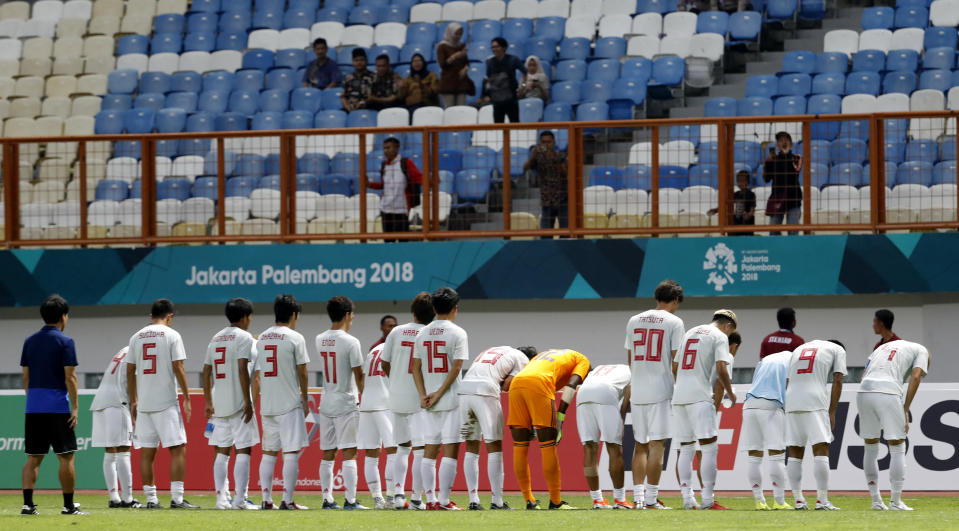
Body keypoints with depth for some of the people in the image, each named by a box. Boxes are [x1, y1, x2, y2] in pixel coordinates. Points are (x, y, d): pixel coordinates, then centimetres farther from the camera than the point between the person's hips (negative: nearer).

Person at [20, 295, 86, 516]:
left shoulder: (30, 341, 11)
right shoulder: (65, 341, -6)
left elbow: (26, 377, 13)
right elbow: (69, 377, -10)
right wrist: (75, 406, -8)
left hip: (33, 407, 5)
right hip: (57, 406, -5)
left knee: (33, 457, 7)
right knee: (66, 456, 1)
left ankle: (27, 503, -1)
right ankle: (68, 505, 1)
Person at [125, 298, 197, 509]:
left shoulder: (136, 337, 10)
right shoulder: (171, 335, -3)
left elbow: (130, 371, 11)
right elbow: (178, 368, -9)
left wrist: (133, 401, 18)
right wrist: (187, 398, -5)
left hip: (143, 403, 5)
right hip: (166, 402, -5)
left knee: (147, 452, 7)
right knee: (178, 449, -3)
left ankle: (151, 499, 8)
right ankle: (177, 498, -10)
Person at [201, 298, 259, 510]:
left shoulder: (216, 338, 15)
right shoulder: (243, 337, -7)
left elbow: (207, 372, 14)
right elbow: (242, 369, -16)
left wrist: (208, 402, 18)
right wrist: (247, 402, -16)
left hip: (219, 403, 7)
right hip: (238, 402, -7)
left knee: (222, 451, 10)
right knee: (243, 449, -5)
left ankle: (221, 498, 9)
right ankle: (240, 499, -11)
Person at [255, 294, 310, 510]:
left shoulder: (261, 338, 10)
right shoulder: (295, 338, -7)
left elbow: (257, 373, 11)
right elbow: (301, 371, -6)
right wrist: (305, 398, 6)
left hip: (267, 404, 6)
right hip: (290, 403, -6)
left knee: (268, 452, 10)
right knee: (291, 452, -4)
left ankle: (266, 500, 9)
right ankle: (287, 501, -9)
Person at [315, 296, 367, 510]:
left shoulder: (320, 340, 4)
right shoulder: (350, 342, -13)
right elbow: (359, 374, -9)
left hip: (326, 403, 6)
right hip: (346, 403, -6)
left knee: (328, 454, 9)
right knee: (349, 453, -5)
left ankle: (327, 499, 10)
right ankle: (350, 500, -8)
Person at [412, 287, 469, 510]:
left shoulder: (422, 334, 9)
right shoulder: (457, 333, -7)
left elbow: (416, 368, 5)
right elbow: (456, 368, -13)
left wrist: (423, 395, 0)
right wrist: (438, 394, -11)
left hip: (429, 402, 5)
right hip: (451, 400, -5)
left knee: (430, 450, 9)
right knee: (450, 450, -3)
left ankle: (430, 499, 9)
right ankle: (444, 501, -8)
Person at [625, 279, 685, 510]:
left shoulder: (634, 321, 12)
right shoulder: (673, 322, -4)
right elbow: (676, 361, -7)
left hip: (637, 392, 5)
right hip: (661, 391, -5)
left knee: (640, 444, 11)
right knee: (657, 444, -4)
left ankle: (638, 497, 6)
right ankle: (651, 499, -7)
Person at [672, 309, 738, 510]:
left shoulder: (690, 333, 22)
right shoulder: (720, 337, 0)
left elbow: (674, 367, 23)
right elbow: (721, 369, -12)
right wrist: (730, 393, 2)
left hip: (678, 396, 7)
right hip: (700, 396, -7)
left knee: (686, 449, 11)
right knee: (709, 448, -6)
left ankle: (687, 498, 8)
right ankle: (707, 500, -13)